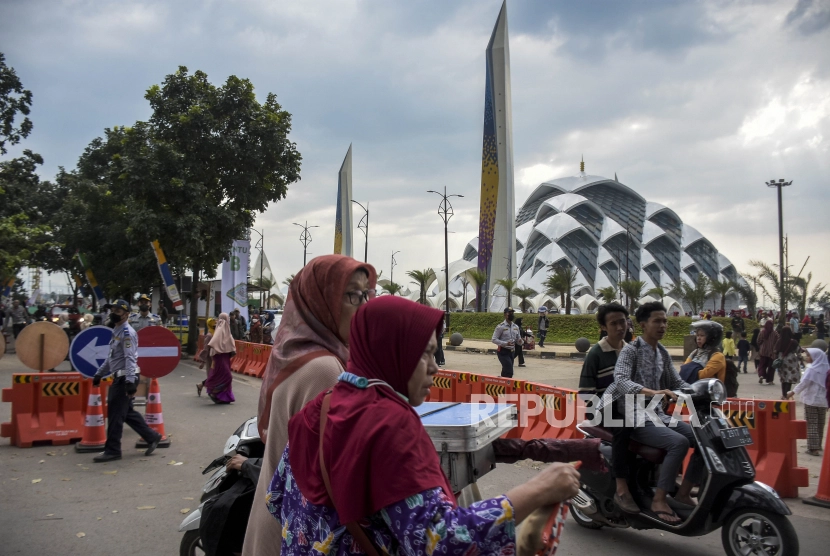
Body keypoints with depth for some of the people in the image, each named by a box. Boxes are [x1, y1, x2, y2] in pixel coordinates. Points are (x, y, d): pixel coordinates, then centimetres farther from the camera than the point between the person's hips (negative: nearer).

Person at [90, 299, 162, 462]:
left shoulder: (127, 333, -15)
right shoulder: (116, 331, 15)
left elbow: (130, 358, -23)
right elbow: (111, 357, 24)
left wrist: (130, 381, -30)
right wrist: (99, 374, 24)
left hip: (125, 378, -10)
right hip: (119, 377, 10)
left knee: (115, 414, -3)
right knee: (127, 412, 14)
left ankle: (112, 450, 6)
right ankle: (152, 437, 21)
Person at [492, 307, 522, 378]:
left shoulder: (516, 327, 10)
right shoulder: (501, 326, -10)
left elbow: (518, 340, 17)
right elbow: (494, 339, -13)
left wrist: (520, 341, -8)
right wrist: (506, 343, -25)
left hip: (512, 352, 7)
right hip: (503, 352, -7)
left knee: (505, 372, 14)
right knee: (509, 372, -15)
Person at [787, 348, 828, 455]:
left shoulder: (811, 369, -12)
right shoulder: (825, 369, 8)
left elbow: (804, 383, -16)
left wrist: (792, 392, -9)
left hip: (811, 400, -7)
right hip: (822, 400, 7)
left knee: (812, 424, -4)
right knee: (820, 424, 14)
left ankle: (813, 448, -7)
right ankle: (818, 446, 23)